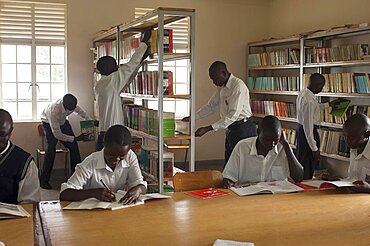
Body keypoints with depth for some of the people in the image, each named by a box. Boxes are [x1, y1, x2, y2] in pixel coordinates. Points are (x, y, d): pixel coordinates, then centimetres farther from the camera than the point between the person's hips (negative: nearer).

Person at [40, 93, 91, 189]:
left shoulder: (71, 105, -28)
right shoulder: (54, 110, -43)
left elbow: (79, 111, 0)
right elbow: (57, 135, -36)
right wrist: (76, 138, -33)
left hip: (62, 121, 6)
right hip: (49, 123, -5)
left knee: (73, 146, -1)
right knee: (51, 148, -21)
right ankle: (44, 180, -13)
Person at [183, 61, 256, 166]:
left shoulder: (238, 86, -19)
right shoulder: (221, 87, 9)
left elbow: (233, 115, -24)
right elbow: (211, 106, 18)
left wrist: (208, 128, -26)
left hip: (243, 129, -9)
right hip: (231, 130, 9)